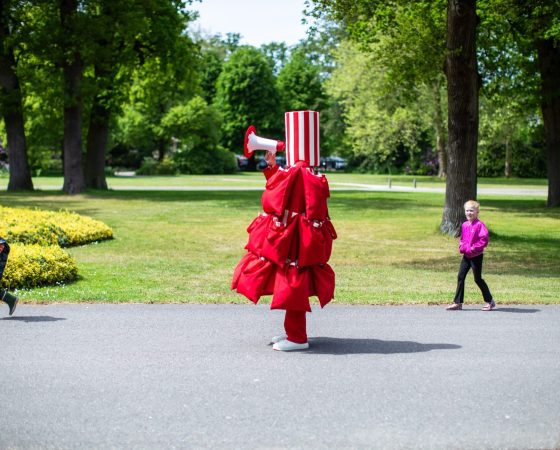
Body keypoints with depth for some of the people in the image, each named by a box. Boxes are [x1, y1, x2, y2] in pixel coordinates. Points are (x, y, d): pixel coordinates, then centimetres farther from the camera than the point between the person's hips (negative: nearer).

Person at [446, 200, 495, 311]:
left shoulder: (480, 225, -14)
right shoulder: (464, 225, 7)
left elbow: (484, 239, -20)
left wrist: (474, 248, -22)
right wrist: (462, 247, 0)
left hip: (476, 256, -7)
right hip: (466, 256, 7)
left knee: (478, 279, 1)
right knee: (460, 277, 3)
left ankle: (490, 301, 17)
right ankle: (458, 302, 7)